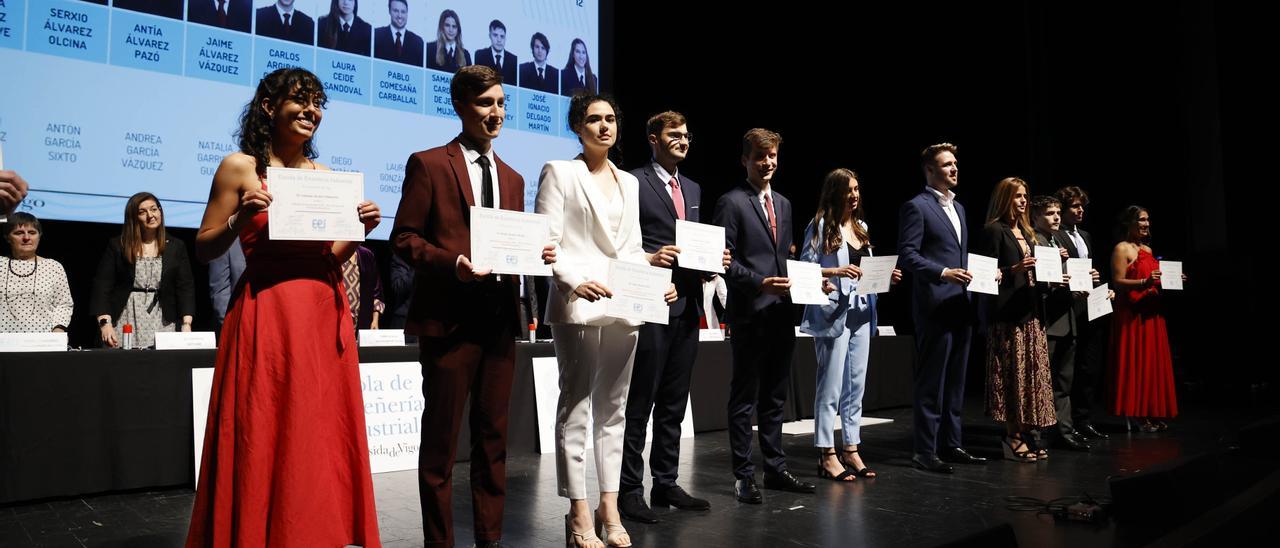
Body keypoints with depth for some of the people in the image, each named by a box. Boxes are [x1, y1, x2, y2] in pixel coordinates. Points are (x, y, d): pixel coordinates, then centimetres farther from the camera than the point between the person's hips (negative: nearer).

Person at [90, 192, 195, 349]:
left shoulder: (176, 247, 8)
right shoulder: (117, 246, 5)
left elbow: (186, 288, 3)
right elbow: (102, 286, 1)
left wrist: (186, 324, -8)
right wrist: (105, 323, -10)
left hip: (162, 324, 1)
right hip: (125, 322, 0)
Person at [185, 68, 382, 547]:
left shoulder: (325, 176, 13)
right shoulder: (240, 167, 0)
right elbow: (204, 250, 2)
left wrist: (360, 229, 0)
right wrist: (241, 219, -15)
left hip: (324, 314, 4)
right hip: (266, 315, -4)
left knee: (320, 434, 7)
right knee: (263, 435, 0)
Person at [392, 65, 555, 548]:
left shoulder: (512, 178, 18)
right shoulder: (428, 164, 0)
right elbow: (404, 238, -5)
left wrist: (535, 254, -2)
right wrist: (452, 264, -20)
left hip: (500, 320, 6)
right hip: (448, 318, -6)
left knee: (493, 435, 11)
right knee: (441, 438, 2)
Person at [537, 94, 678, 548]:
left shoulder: (629, 182, 18)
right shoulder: (559, 173, 1)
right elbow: (546, 242, -7)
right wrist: (575, 282, -23)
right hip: (578, 304, -6)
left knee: (613, 409, 10)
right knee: (575, 409, -1)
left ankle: (609, 507, 18)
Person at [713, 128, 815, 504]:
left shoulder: (783, 204, 18)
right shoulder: (731, 202, -5)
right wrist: (759, 283, -21)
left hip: (781, 311, 7)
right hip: (749, 313, -7)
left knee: (774, 395, 14)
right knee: (744, 396, 1)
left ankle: (775, 469, 24)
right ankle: (743, 475, 8)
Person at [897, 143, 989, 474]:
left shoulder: (958, 208, 20)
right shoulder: (916, 207, -7)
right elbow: (907, 254, -14)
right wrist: (942, 273, -23)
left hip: (960, 307, 9)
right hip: (934, 307, -9)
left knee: (955, 381, 13)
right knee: (931, 383, -4)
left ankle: (950, 444, 22)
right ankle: (925, 452, 3)